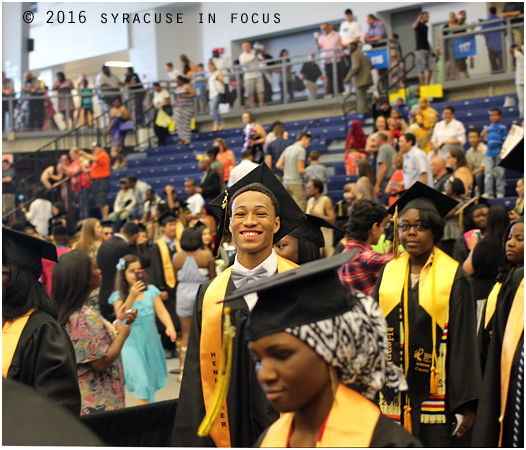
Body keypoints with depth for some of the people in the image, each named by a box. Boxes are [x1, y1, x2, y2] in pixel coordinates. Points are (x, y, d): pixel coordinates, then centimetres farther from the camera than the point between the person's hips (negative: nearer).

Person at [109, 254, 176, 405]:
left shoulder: (151, 290, 5)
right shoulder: (119, 296, -1)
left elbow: (161, 311, 0)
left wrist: (169, 327, -19)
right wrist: (132, 296, -24)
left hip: (151, 341, 3)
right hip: (131, 343, -3)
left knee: (151, 383, 10)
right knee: (142, 384, -14)